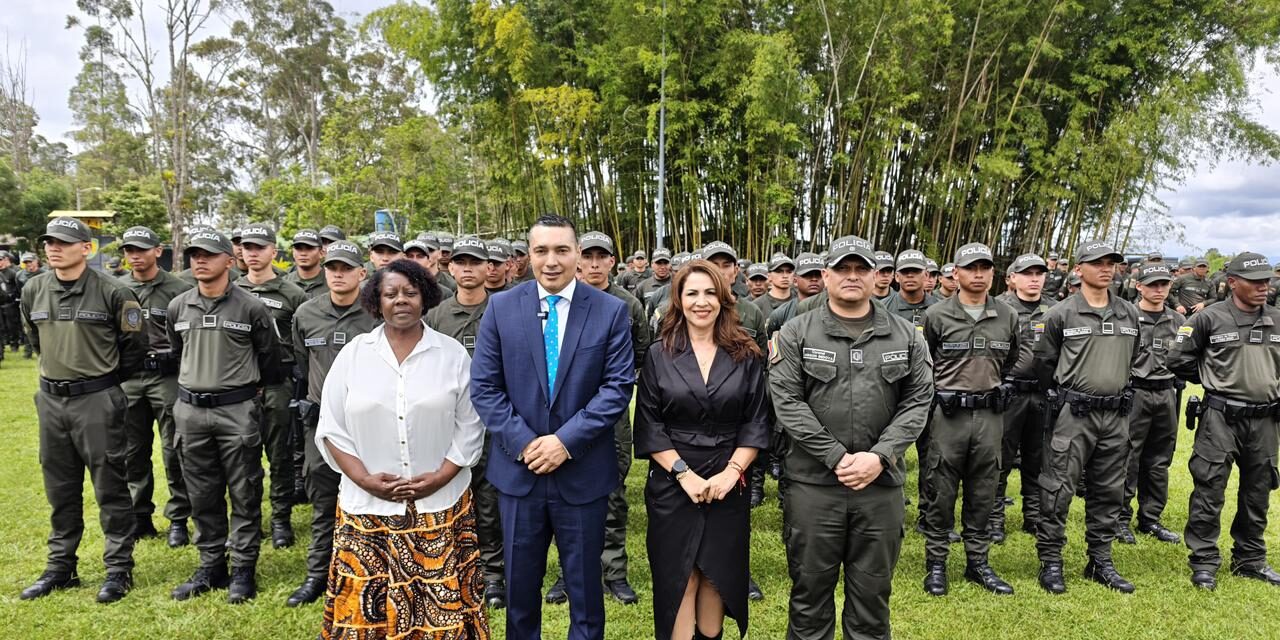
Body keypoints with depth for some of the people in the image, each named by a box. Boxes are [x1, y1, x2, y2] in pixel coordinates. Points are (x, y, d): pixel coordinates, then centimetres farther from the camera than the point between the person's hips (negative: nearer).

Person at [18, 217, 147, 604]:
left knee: (110, 488, 2)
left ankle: (118, 569, 12)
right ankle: (60, 567, 28)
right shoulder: (33, 291, 4)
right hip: (50, 400, 5)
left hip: (97, 400, -5)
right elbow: (35, 339, 21)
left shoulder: (112, 292, -11)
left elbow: (135, 345, -3)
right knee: (60, 490, 15)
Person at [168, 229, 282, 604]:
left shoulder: (251, 308, -7)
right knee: (202, 495, 12)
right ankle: (211, 566, 25)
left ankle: (243, 569, 14)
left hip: (238, 411, -4)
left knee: (244, 494, 3)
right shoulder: (178, 307, 6)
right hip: (190, 410, 4)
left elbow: (270, 356, 4)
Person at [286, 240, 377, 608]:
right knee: (322, 502, 12)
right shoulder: (305, 314, 3)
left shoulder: (378, 316, -8)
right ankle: (317, 574, 25)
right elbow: (301, 364, 16)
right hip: (319, 419, 3)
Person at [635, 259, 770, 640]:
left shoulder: (746, 356, 2)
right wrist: (684, 473, -13)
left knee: (718, 574, 9)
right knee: (678, 578, 4)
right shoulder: (658, 355, 0)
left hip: (727, 484, 1)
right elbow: (648, 425, -4)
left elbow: (756, 422, 0)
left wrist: (732, 471, -12)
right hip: (672, 485, -1)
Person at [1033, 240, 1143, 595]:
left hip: (1116, 415, 5)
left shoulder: (1130, 314, 8)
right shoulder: (1060, 314, -5)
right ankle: (1050, 561, 8)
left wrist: (1116, 388, 15)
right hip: (1073, 414, -5)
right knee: (1059, 488, -3)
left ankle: (1100, 561, 25)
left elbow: (1134, 359, 19)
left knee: (1108, 491, 12)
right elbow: (1044, 363, 2)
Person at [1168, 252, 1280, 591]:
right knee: (1209, 490, -1)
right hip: (1221, 417, -4)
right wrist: (1215, 380, 5)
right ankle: (1204, 562, 10)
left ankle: (1250, 560, 30)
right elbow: (1178, 361, -1)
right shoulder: (1210, 318, -7)